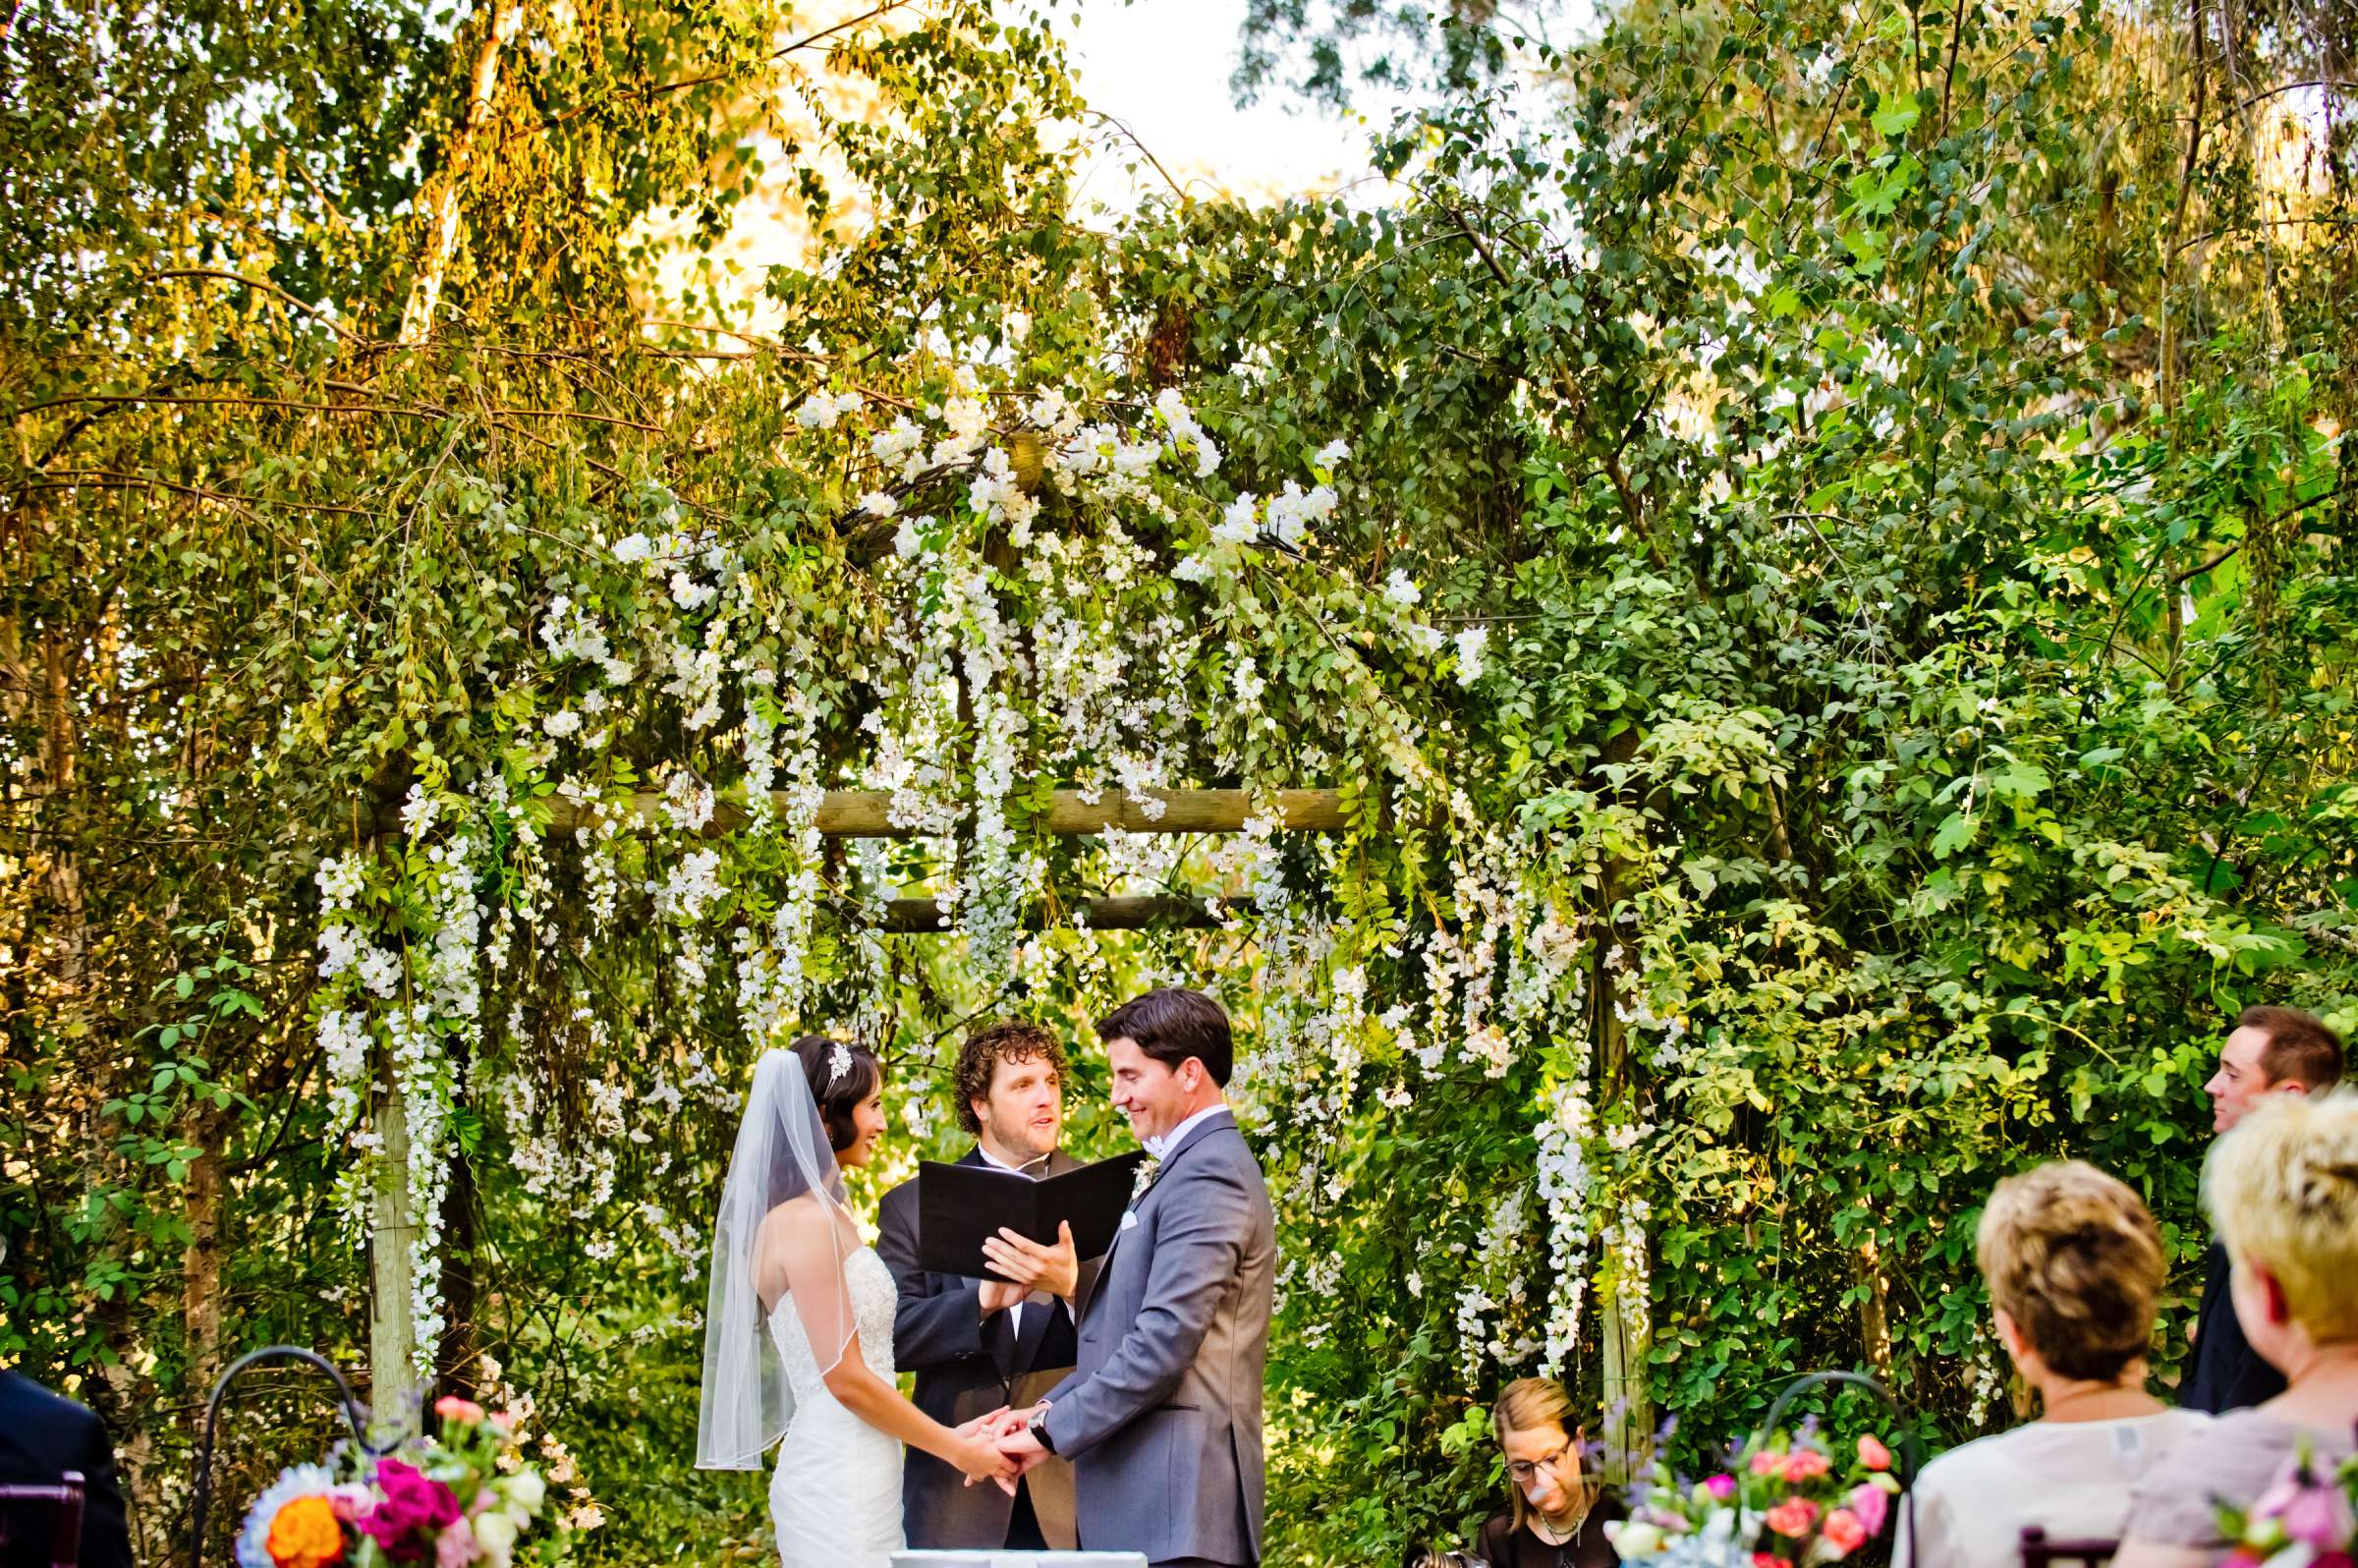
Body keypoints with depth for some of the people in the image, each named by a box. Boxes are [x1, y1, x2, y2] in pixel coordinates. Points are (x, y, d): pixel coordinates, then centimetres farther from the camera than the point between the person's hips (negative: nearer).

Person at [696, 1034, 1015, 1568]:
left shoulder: (828, 1216, 15)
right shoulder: (807, 1222, -14)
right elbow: (845, 1378, -16)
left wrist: (948, 1435, 12)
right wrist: (956, 1449, -7)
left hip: (858, 1478, 9)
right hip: (839, 1481, -9)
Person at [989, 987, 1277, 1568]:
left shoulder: (1208, 1174, -13)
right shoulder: (1192, 1166, 20)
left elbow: (1164, 1340, -20)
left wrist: (1051, 1431, -12)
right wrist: (1049, 1409, 9)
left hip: (1174, 1497, -10)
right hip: (1144, 1489, 10)